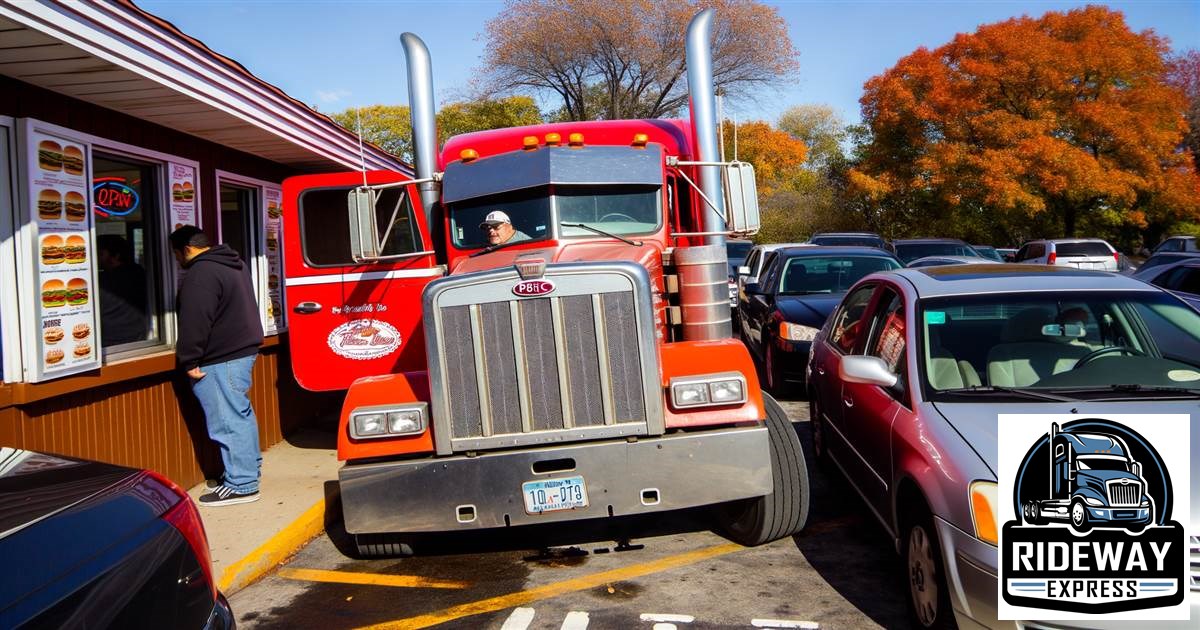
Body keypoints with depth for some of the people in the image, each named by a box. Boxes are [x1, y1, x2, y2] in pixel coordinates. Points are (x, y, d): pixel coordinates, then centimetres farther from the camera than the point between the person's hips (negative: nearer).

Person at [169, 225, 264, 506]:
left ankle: (241, 485, -3)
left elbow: (195, 323, -22)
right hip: (243, 349, 11)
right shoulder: (233, 264, 16)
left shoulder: (201, 275, -17)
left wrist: (189, 360, -16)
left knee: (228, 421, -6)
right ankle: (250, 466, 31)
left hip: (221, 359, -11)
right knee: (240, 413, 20)